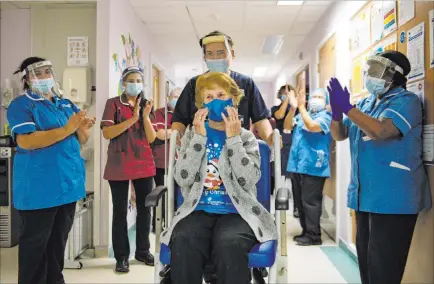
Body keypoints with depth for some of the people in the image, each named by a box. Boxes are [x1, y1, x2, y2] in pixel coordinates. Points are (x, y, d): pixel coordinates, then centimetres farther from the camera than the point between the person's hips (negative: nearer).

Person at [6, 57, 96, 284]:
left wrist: (83, 128, -11)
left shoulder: (66, 105, 14)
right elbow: (25, 141, -20)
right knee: (35, 242, 2)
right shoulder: (21, 105, -6)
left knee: (59, 239, 17)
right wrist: (66, 129, -27)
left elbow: (81, 141, 13)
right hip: (39, 187, -6)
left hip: (68, 183, 7)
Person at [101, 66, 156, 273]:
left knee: (145, 208, 9)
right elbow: (107, 133, -12)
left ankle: (143, 251, 24)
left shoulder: (146, 105, 10)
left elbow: (151, 138, 2)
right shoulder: (113, 103, 0)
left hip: (144, 165, 4)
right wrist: (133, 119, -18)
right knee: (120, 211, 2)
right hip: (119, 166, -3)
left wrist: (145, 116, -12)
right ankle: (121, 256, 11)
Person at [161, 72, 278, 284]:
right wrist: (200, 137, -7)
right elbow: (183, 179, -4)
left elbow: (248, 181, -9)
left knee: (229, 244, -34)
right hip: (198, 211, 1)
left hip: (236, 212, -1)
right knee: (183, 242, -32)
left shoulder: (246, 137, 9)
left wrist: (233, 138, -9)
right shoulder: (192, 135, 12)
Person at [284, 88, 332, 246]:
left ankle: (314, 235, 4)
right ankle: (306, 231, 25)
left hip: (313, 167, -7)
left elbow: (312, 126, -20)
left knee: (310, 202, -5)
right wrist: (293, 108, -6)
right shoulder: (302, 115, 18)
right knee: (300, 202, 13)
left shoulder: (326, 117, -2)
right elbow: (287, 126, 7)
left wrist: (301, 106, -14)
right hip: (297, 165, 7)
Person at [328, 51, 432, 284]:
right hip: (364, 196, 8)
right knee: (366, 259, 18)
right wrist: (336, 111, -9)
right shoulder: (366, 103, 13)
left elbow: (380, 130, -28)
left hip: (392, 199, -8)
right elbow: (339, 135, 10)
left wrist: (347, 107, -24)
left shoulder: (406, 101, -11)